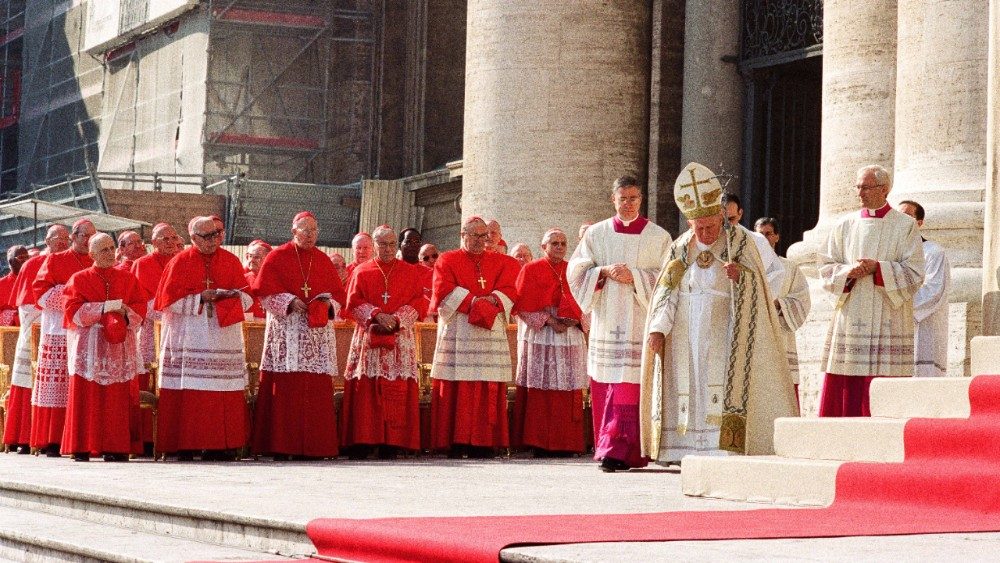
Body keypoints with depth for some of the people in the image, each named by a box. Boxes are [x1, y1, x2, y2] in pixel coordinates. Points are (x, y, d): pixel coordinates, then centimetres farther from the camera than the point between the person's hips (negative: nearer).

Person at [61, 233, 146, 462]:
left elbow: (141, 305, 8)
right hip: (90, 346, -2)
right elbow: (74, 310, -5)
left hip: (120, 344, 2)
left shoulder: (127, 277, 13)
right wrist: (104, 308, -13)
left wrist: (126, 312, -12)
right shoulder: (80, 279, 6)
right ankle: (82, 448, -4)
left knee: (118, 398, -3)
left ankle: (116, 448, -2)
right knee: (87, 397, -6)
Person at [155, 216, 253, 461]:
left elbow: (246, 297, 10)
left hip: (224, 333, 3)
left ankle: (221, 445, 1)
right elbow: (169, 300, -3)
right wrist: (200, 298, -12)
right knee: (188, 393, -8)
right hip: (189, 337, -3)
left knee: (225, 393, -2)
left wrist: (226, 295, -10)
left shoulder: (230, 261, 11)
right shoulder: (180, 262, 2)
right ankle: (185, 446, -5)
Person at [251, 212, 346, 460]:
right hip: (286, 332, -4)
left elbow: (339, 293, 14)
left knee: (316, 391, 0)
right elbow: (265, 291, -3)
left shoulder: (323, 260, 15)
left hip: (318, 332, 4)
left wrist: (329, 303, -7)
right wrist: (290, 302, -16)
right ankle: (281, 446, -6)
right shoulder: (277, 257, 4)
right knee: (285, 390, -8)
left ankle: (312, 446, 3)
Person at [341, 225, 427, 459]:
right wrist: (376, 315, -14)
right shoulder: (362, 272, 10)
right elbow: (353, 303, 1)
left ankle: (390, 444, -4)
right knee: (366, 390, -6)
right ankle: (362, 442, -5)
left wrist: (396, 319, -12)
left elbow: (419, 302, 3)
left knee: (396, 391, -5)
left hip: (400, 338, 0)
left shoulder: (410, 271, 10)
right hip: (368, 340, 0)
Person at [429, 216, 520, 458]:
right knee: (458, 390, -8)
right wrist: (474, 301, -11)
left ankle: (483, 443, -3)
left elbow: (508, 292, 5)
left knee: (489, 392, -3)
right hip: (457, 334, -3)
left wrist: (491, 300, -13)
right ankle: (456, 442, -8)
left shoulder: (501, 262, 17)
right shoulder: (447, 261, 9)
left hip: (491, 331, 3)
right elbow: (444, 292, -5)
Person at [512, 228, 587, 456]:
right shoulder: (531, 270, 4)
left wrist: (571, 318, -12)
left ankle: (564, 443, 1)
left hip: (570, 334, 3)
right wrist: (549, 320, -15)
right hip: (540, 337, -3)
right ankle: (539, 444, -5)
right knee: (540, 392, -6)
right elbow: (525, 304, -4)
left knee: (567, 392, 0)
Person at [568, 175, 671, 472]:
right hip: (606, 321, 3)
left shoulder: (658, 237, 4)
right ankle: (608, 447, 12)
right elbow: (576, 270, 6)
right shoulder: (596, 233, 11)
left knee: (628, 388, -10)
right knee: (604, 388, 2)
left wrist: (633, 276, -13)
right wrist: (604, 271, -10)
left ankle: (618, 452, -14)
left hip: (640, 322, -3)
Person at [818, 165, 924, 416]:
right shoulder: (845, 225, 13)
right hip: (850, 318, 3)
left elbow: (914, 273, -3)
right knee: (841, 391, -3)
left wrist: (878, 268, -13)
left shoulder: (905, 226, 3)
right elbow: (826, 268, 10)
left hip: (888, 319, -3)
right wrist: (849, 271, -9)